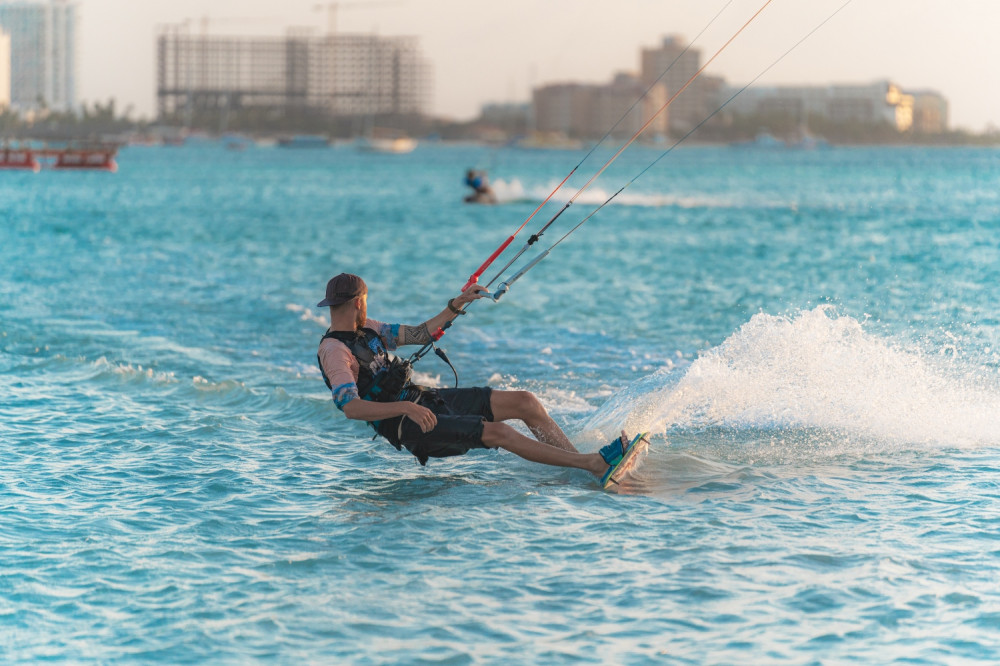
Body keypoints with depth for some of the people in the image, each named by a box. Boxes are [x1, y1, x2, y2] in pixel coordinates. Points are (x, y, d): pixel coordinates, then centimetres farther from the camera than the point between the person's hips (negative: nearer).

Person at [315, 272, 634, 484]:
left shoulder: (365, 329, 13)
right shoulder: (334, 352, -16)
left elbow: (420, 334, 23)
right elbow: (351, 408, -29)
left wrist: (457, 305, 13)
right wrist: (405, 408, -39)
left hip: (423, 399, 10)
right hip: (410, 427, -10)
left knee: (524, 401, -3)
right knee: (496, 432, -25)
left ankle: (577, 459, -6)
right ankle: (595, 464, -27)